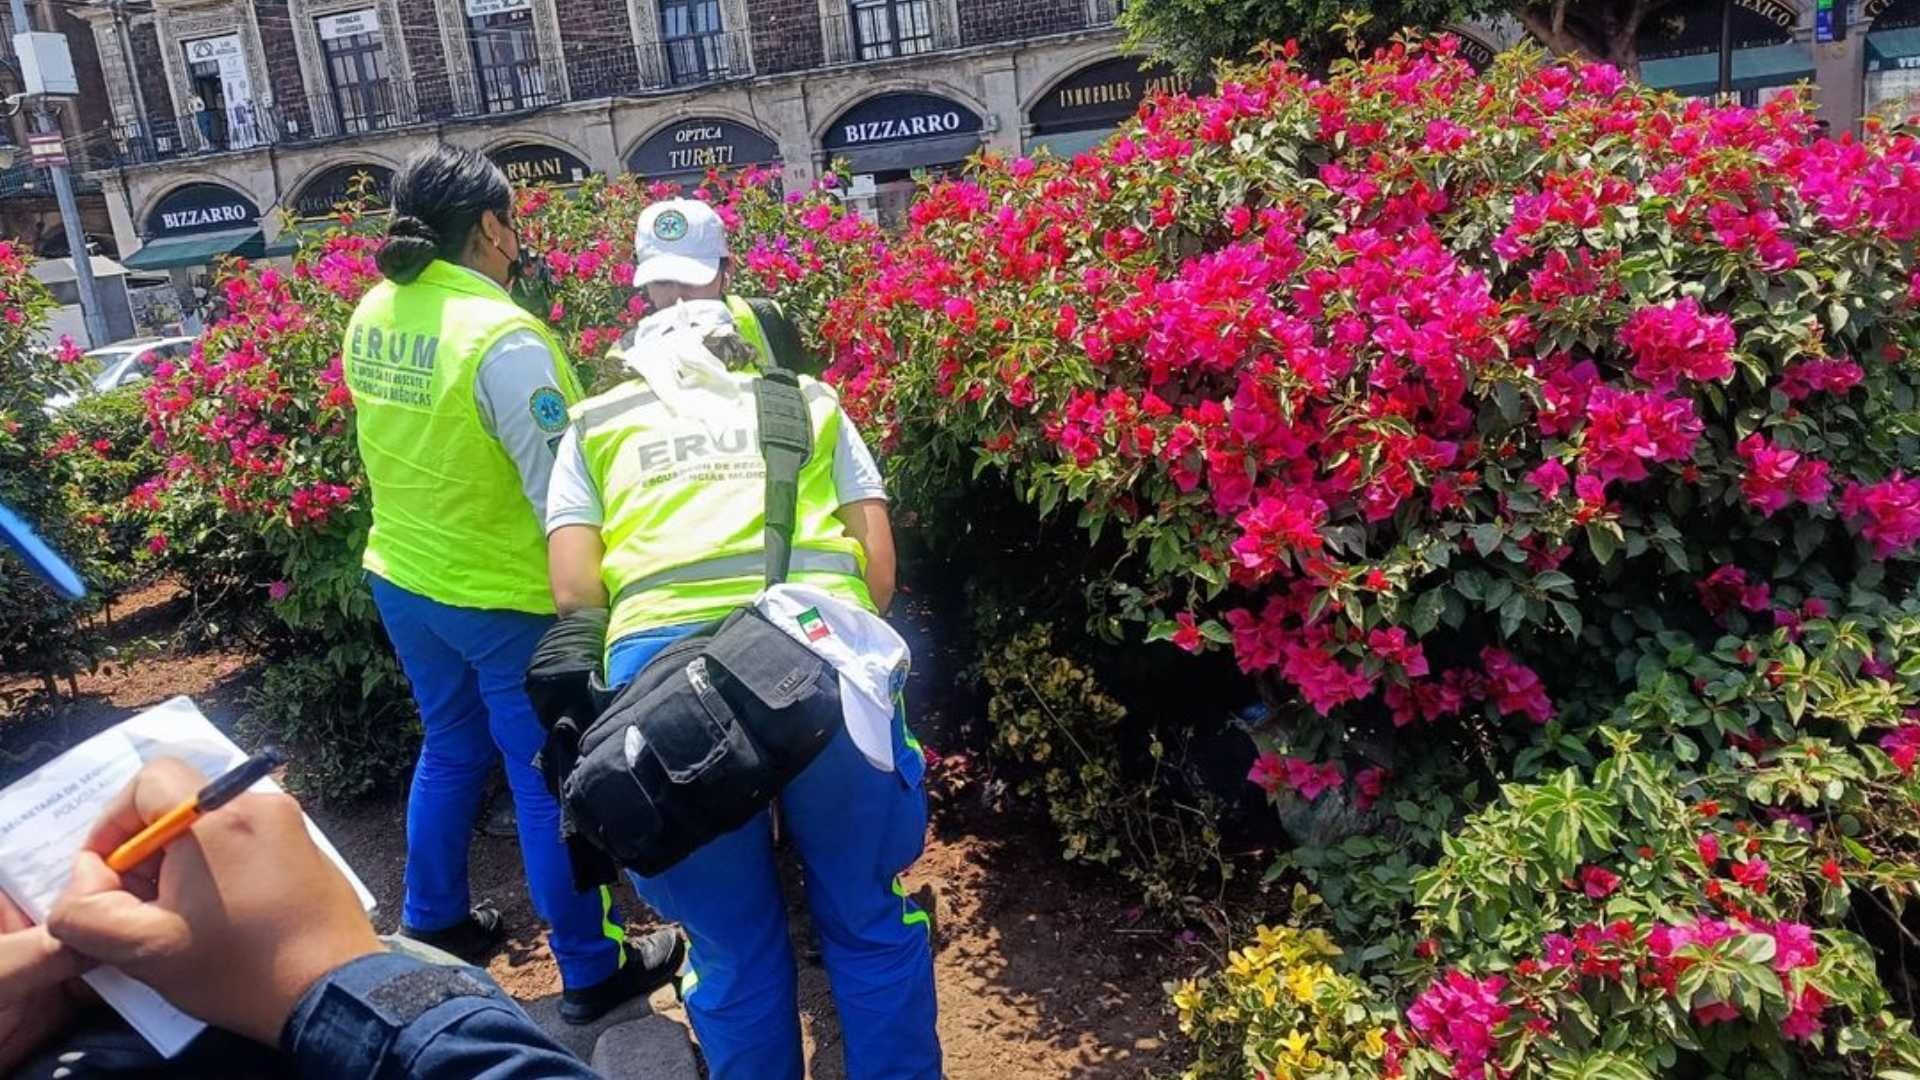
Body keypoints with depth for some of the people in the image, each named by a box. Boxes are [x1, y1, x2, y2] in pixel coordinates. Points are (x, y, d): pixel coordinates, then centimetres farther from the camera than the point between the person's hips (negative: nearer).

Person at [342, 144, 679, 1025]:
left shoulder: (371, 317, -1)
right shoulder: (502, 336, -24)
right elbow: (561, 490, -22)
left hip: (402, 579, 8)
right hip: (505, 596, -7)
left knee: (451, 752, 25)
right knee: (549, 780, 6)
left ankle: (433, 925, 42)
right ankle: (592, 970, 21)